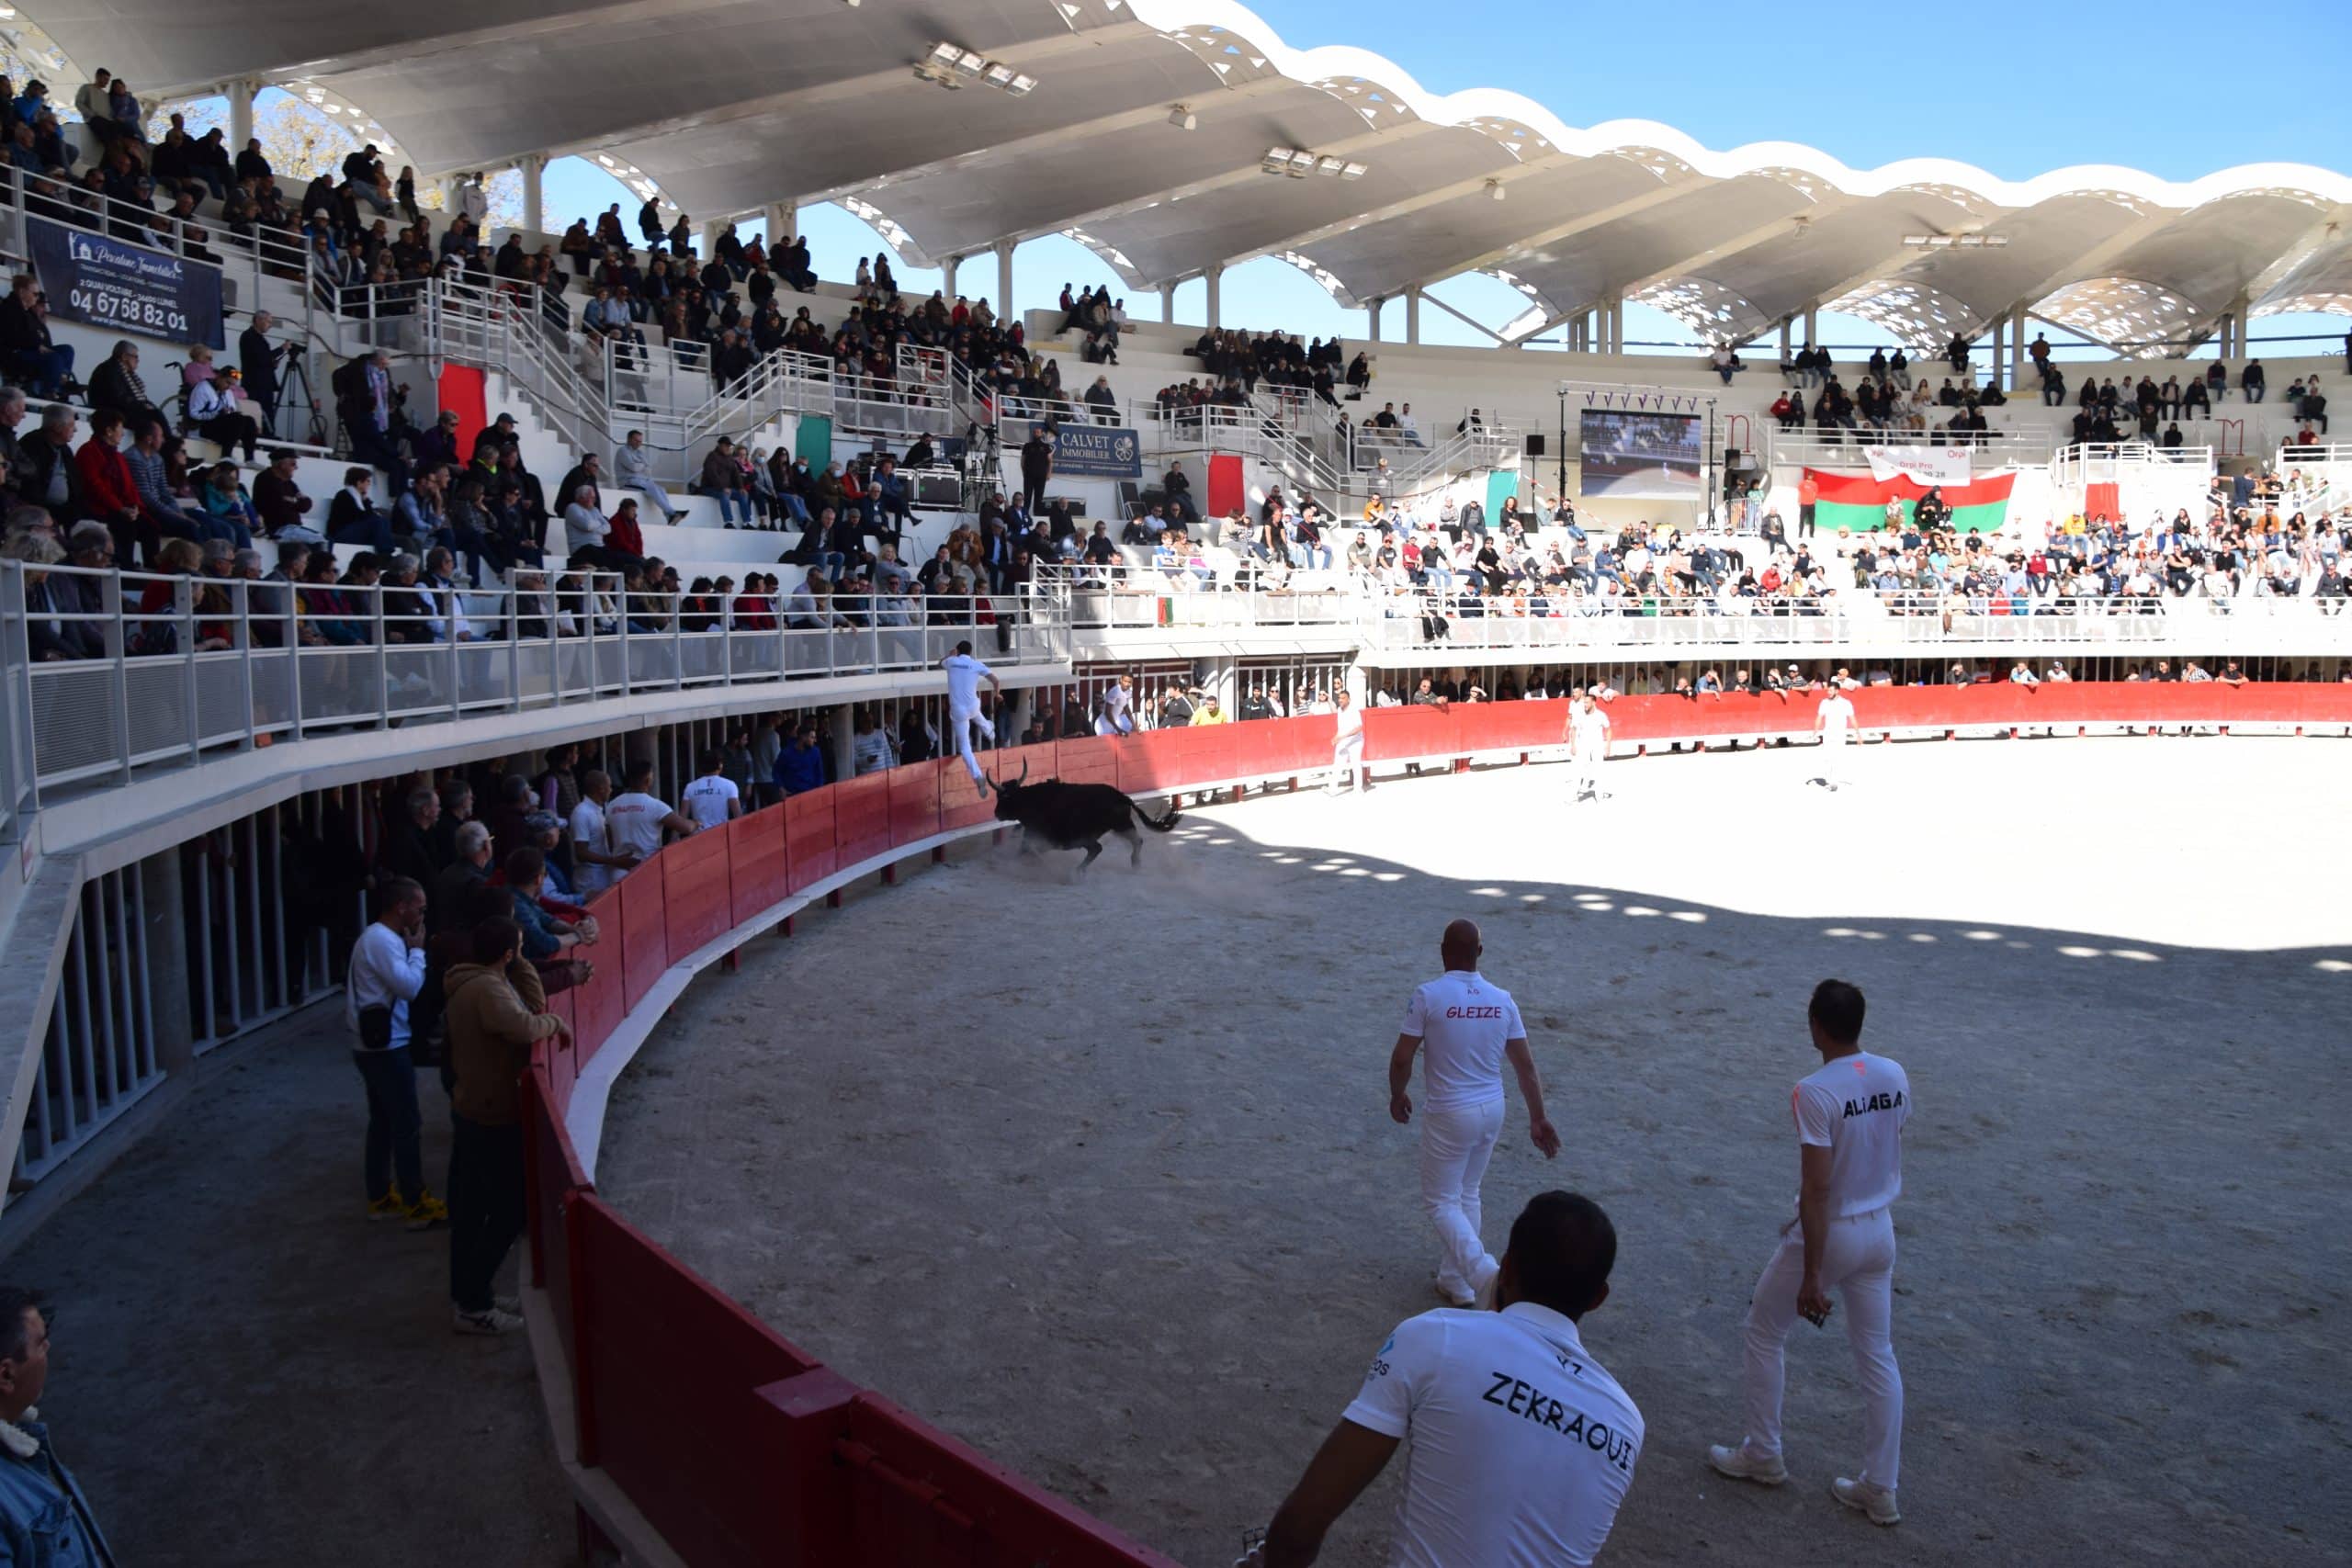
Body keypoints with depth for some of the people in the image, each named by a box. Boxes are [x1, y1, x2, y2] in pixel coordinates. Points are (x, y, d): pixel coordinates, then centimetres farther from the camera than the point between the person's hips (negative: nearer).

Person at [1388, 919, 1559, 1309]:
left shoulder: (1428, 995, -16)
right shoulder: (1502, 1000, -2)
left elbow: (1401, 1059, -12)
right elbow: (1526, 1065, 1)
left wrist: (1397, 1096, 7)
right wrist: (1538, 1119, 9)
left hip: (1449, 1114, -5)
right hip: (1492, 1110, 5)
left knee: (1440, 1202, 6)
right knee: (1467, 1195, 21)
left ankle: (1485, 1275, -14)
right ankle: (1454, 1281, 29)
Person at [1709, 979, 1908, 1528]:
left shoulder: (1814, 1092, -24)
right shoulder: (1894, 1077, -4)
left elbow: (1816, 1188, -24)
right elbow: (1888, 1147, 8)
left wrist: (1811, 1275, -20)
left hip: (1829, 1235, -6)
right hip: (1880, 1231, 6)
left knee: (1764, 1335, 15)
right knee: (1877, 1354, 15)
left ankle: (1762, 1456, 27)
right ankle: (1880, 1489, 22)